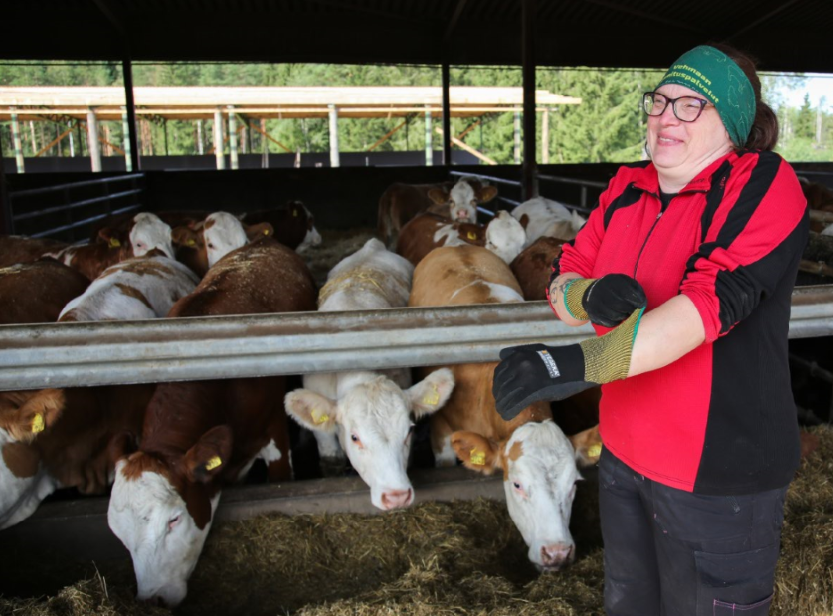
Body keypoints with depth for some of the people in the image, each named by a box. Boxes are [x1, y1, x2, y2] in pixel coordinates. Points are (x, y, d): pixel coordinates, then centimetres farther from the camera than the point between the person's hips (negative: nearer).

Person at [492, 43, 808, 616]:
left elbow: (712, 300, -29)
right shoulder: (627, 187, 4)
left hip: (718, 473, -6)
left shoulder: (763, 185, -15)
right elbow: (561, 283, 3)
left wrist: (582, 362, -39)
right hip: (624, 454, 7)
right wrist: (589, 296, -22)